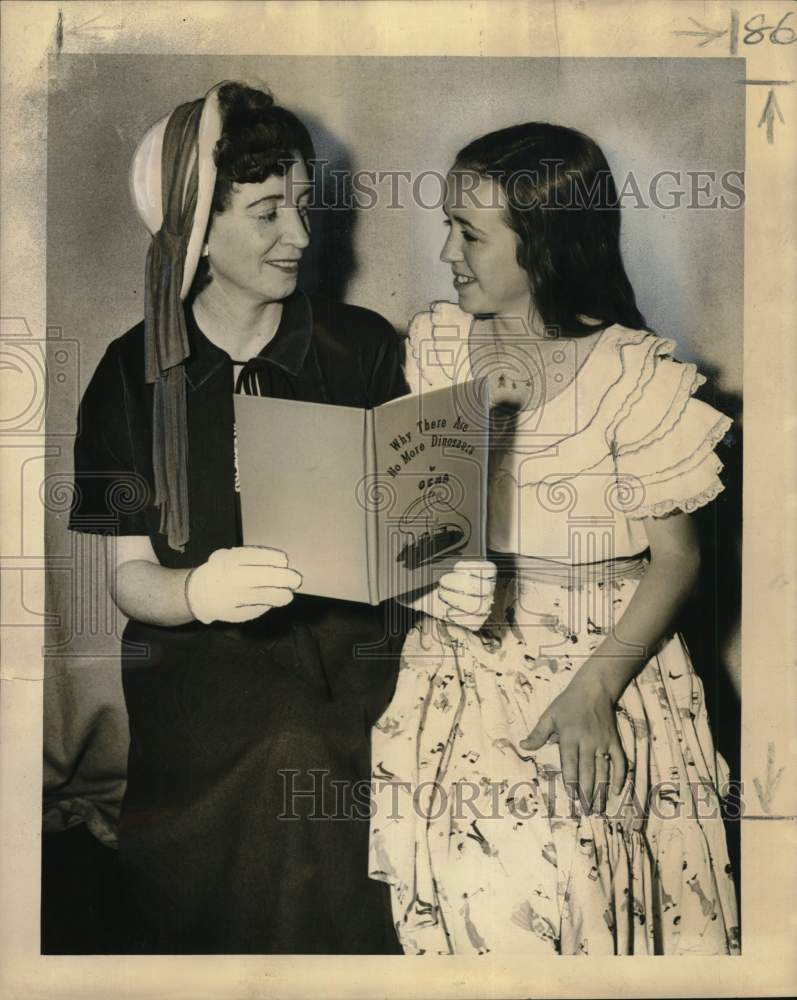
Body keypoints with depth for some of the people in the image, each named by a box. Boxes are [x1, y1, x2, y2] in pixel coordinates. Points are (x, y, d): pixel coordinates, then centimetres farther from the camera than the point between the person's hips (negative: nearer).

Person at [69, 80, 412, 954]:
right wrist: (196, 592, -23)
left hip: (353, 671, 1)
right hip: (200, 679, 0)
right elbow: (128, 576, 0)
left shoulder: (362, 348, 3)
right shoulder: (136, 374, 2)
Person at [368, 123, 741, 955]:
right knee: (479, 884, -14)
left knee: (566, 876, -17)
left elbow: (676, 556, -8)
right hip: (464, 665, 3)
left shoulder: (633, 372, -8)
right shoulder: (435, 343, 5)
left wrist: (594, 689, -18)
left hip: (604, 661, -2)